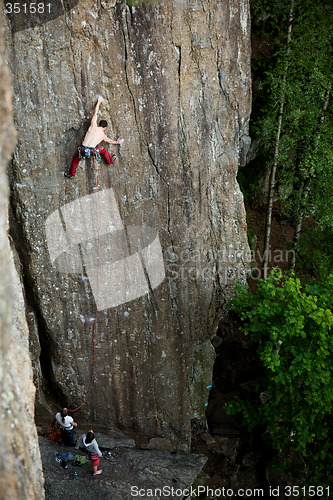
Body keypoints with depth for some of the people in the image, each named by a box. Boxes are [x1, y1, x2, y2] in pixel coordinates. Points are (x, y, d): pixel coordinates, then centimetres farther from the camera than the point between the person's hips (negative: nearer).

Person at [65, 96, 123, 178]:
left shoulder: (93, 126, 6)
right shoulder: (103, 135, 10)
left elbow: (95, 112, 18)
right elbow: (110, 141, 32)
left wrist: (99, 102, 32)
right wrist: (117, 142, 54)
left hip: (83, 150, 0)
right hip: (92, 151, 0)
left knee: (76, 158, 27)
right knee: (103, 150, 30)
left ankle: (71, 174, 35)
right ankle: (110, 161, 51)